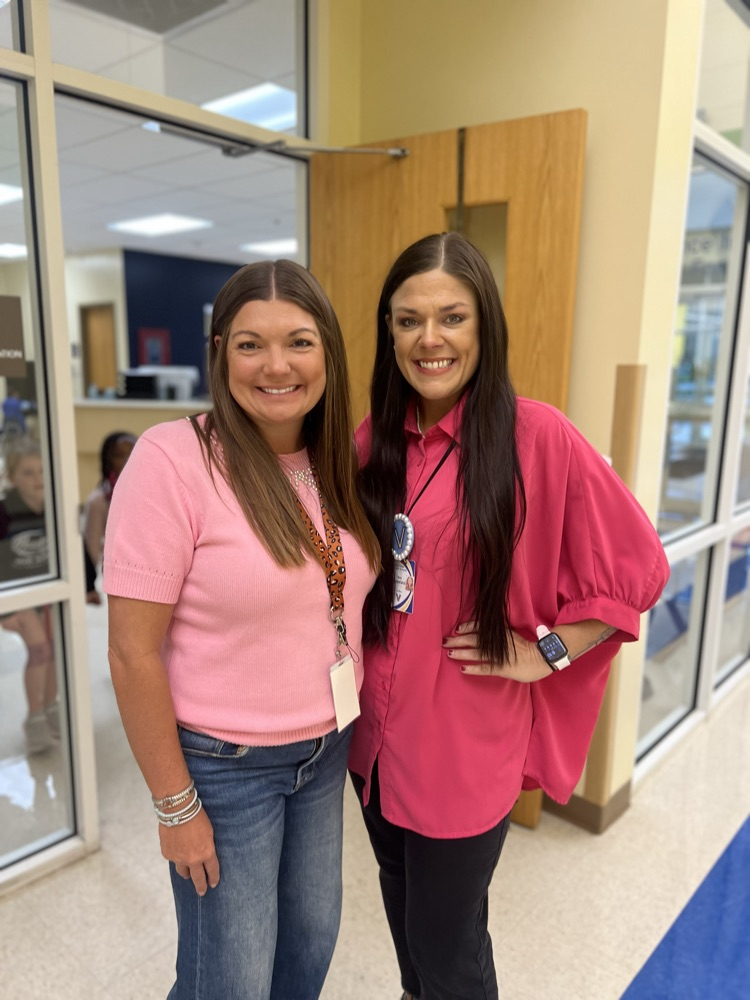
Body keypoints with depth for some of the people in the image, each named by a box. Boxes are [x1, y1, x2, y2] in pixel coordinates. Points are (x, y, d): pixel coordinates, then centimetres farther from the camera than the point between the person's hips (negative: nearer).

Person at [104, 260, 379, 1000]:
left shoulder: (331, 464, -2)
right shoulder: (174, 457, -20)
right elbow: (133, 653, -18)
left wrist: (347, 732, 7)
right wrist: (175, 804, -12)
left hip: (327, 750, 6)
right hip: (224, 764, -5)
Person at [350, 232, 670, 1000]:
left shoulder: (537, 435, -16)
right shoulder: (372, 439, 0)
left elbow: (635, 566, -9)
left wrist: (545, 651, -11)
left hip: (465, 742, -5)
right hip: (375, 731, 5)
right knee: (403, 904, 26)